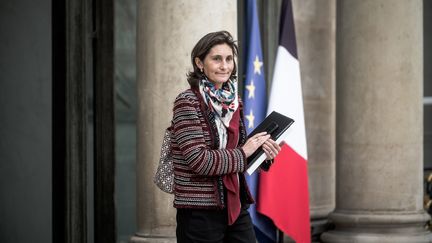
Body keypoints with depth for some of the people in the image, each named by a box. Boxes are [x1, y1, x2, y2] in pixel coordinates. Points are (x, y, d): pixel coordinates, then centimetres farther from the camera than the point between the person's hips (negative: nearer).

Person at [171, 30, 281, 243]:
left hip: (235, 208, 6)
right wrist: (243, 153, -10)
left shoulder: (233, 101, 11)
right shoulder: (187, 102, -10)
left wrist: (262, 148, -1)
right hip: (200, 213, -6)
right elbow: (198, 160, -19)